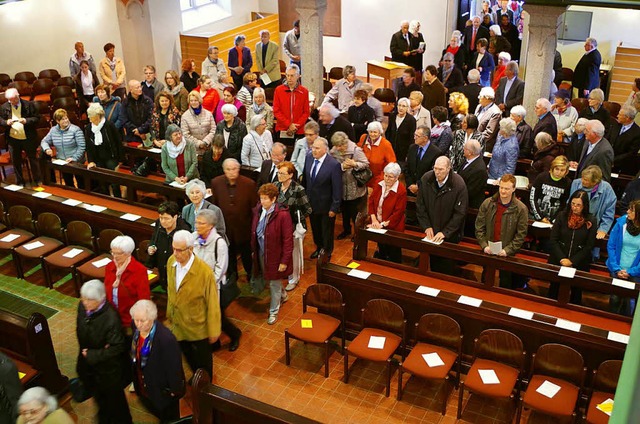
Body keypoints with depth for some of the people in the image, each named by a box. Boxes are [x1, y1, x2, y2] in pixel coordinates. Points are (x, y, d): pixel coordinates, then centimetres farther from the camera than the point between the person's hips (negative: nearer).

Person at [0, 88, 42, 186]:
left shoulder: (28, 105, -6)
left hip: (28, 138, -2)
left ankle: (38, 180, 20)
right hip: (12, 139, 2)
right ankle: (20, 182, 23)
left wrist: (27, 121, -21)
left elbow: (37, 118, -5)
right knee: (16, 161, 10)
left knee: (33, 159, 9)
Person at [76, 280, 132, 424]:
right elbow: (81, 333, 0)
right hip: (89, 366, 6)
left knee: (113, 399, 18)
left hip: (108, 370, -6)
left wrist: (92, 355, -22)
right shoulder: (82, 306, -15)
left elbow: (118, 347, -26)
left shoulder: (111, 318, -34)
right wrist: (84, 352, -14)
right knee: (99, 396, 29)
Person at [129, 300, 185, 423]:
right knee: (156, 413, 30)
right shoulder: (137, 329, -14)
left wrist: (175, 391, -15)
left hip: (163, 391, -6)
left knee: (168, 419, 20)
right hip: (144, 387, 6)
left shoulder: (166, 339, -37)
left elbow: (174, 367, -26)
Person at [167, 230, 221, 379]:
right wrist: (169, 314, 12)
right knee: (189, 358, 27)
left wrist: (213, 331, -12)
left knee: (203, 361, 19)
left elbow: (212, 304, -19)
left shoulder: (204, 272, -29)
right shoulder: (171, 262, -12)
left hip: (198, 327, -5)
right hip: (178, 325, 5)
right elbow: (170, 291, 4)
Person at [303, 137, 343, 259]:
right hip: (311, 202, 5)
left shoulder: (334, 165, -27)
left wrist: (334, 208, -17)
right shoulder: (309, 158, -9)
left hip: (326, 205, -5)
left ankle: (327, 253, 41)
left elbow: (337, 189, -21)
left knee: (326, 231, 17)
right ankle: (319, 248, 51)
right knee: (315, 229, 26)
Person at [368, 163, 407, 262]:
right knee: (381, 251, 22)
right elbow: (371, 201, 0)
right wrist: (374, 220, -11)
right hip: (378, 226, 5)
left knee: (393, 255, 9)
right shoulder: (379, 185, -2)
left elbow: (398, 212, -18)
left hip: (393, 228, -5)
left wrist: (383, 224, -20)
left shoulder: (401, 191, -18)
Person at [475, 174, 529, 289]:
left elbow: (521, 234, -9)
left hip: (507, 254, -2)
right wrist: (484, 245, -12)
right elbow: (479, 227, -1)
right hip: (488, 251, 2)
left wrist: (508, 250, -17)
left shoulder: (521, 209, -10)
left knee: (506, 284, 9)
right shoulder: (487, 204, -4)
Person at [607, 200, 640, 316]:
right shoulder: (621, 223, -10)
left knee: (629, 301, 12)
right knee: (615, 298, 12)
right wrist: (616, 269, -11)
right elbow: (611, 246, -6)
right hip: (617, 270, 1)